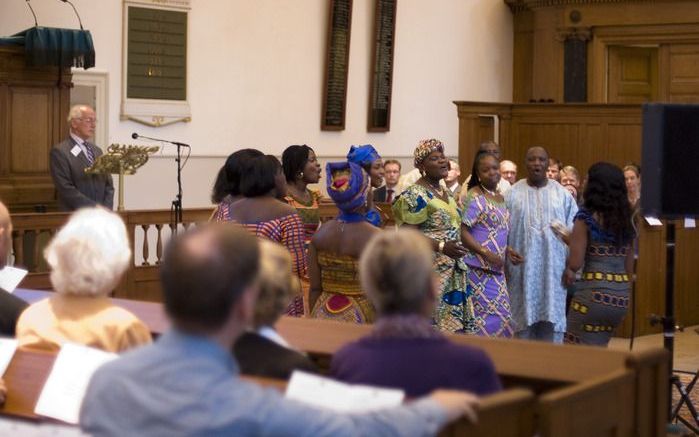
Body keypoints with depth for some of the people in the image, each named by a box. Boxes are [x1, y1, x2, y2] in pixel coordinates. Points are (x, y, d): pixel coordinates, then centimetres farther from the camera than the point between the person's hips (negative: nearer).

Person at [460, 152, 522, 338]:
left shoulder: (500, 197, 15)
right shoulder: (474, 197, -10)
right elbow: (462, 232, -17)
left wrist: (507, 251, 8)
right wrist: (486, 254, -23)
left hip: (496, 269, 8)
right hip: (478, 268, -8)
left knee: (501, 315, 8)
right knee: (486, 316, -9)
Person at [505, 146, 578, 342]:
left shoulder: (562, 194, 7)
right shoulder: (512, 194, 3)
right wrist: (504, 264, -3)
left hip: (553, 269, 1)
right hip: (523, 268, -1)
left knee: (552, 316, 2)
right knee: (525, 317, 3)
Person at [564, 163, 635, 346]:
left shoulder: (586, 217, -8)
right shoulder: (626, 220, 10)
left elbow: (576, 263, -11)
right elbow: (630, 267, 14)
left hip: (594, 294, -6)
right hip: (621, 296, 7)